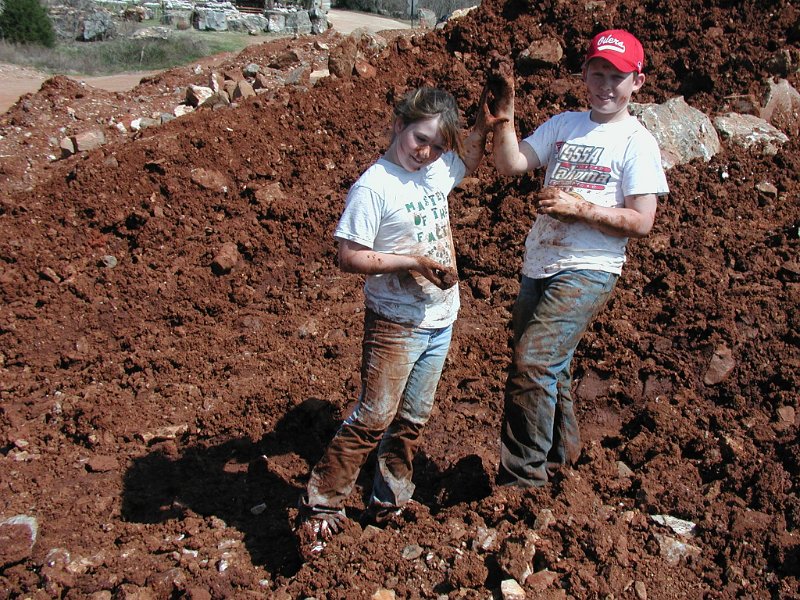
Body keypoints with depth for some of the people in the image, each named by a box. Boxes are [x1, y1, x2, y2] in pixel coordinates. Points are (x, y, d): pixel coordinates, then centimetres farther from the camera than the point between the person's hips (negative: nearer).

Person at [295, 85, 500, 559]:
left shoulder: (438, 170, 6)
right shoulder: (373, 187, -16)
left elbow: (468, 162, 29)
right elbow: (350, 257, -19)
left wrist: (483, 126, 12)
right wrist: (415, 261, -21)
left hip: (440, 321, 7)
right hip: (395, 324, -7)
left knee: (412, 420, 15)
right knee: (374, 419, -8)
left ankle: (389, 503, 29)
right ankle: (320, 507, 4)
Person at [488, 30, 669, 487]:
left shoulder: (637, 142, -5)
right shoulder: (563, 125, 11)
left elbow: (641, 222, -11)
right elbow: (511, 165, 1)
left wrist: (579, 208, -19)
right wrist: (505, 111, -10)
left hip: (588, 272, -6)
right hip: (539, 266, 7)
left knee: (534, 361, -19)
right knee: (549, 366, 18)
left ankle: (523, 476, -7)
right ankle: (559, 452, 41)